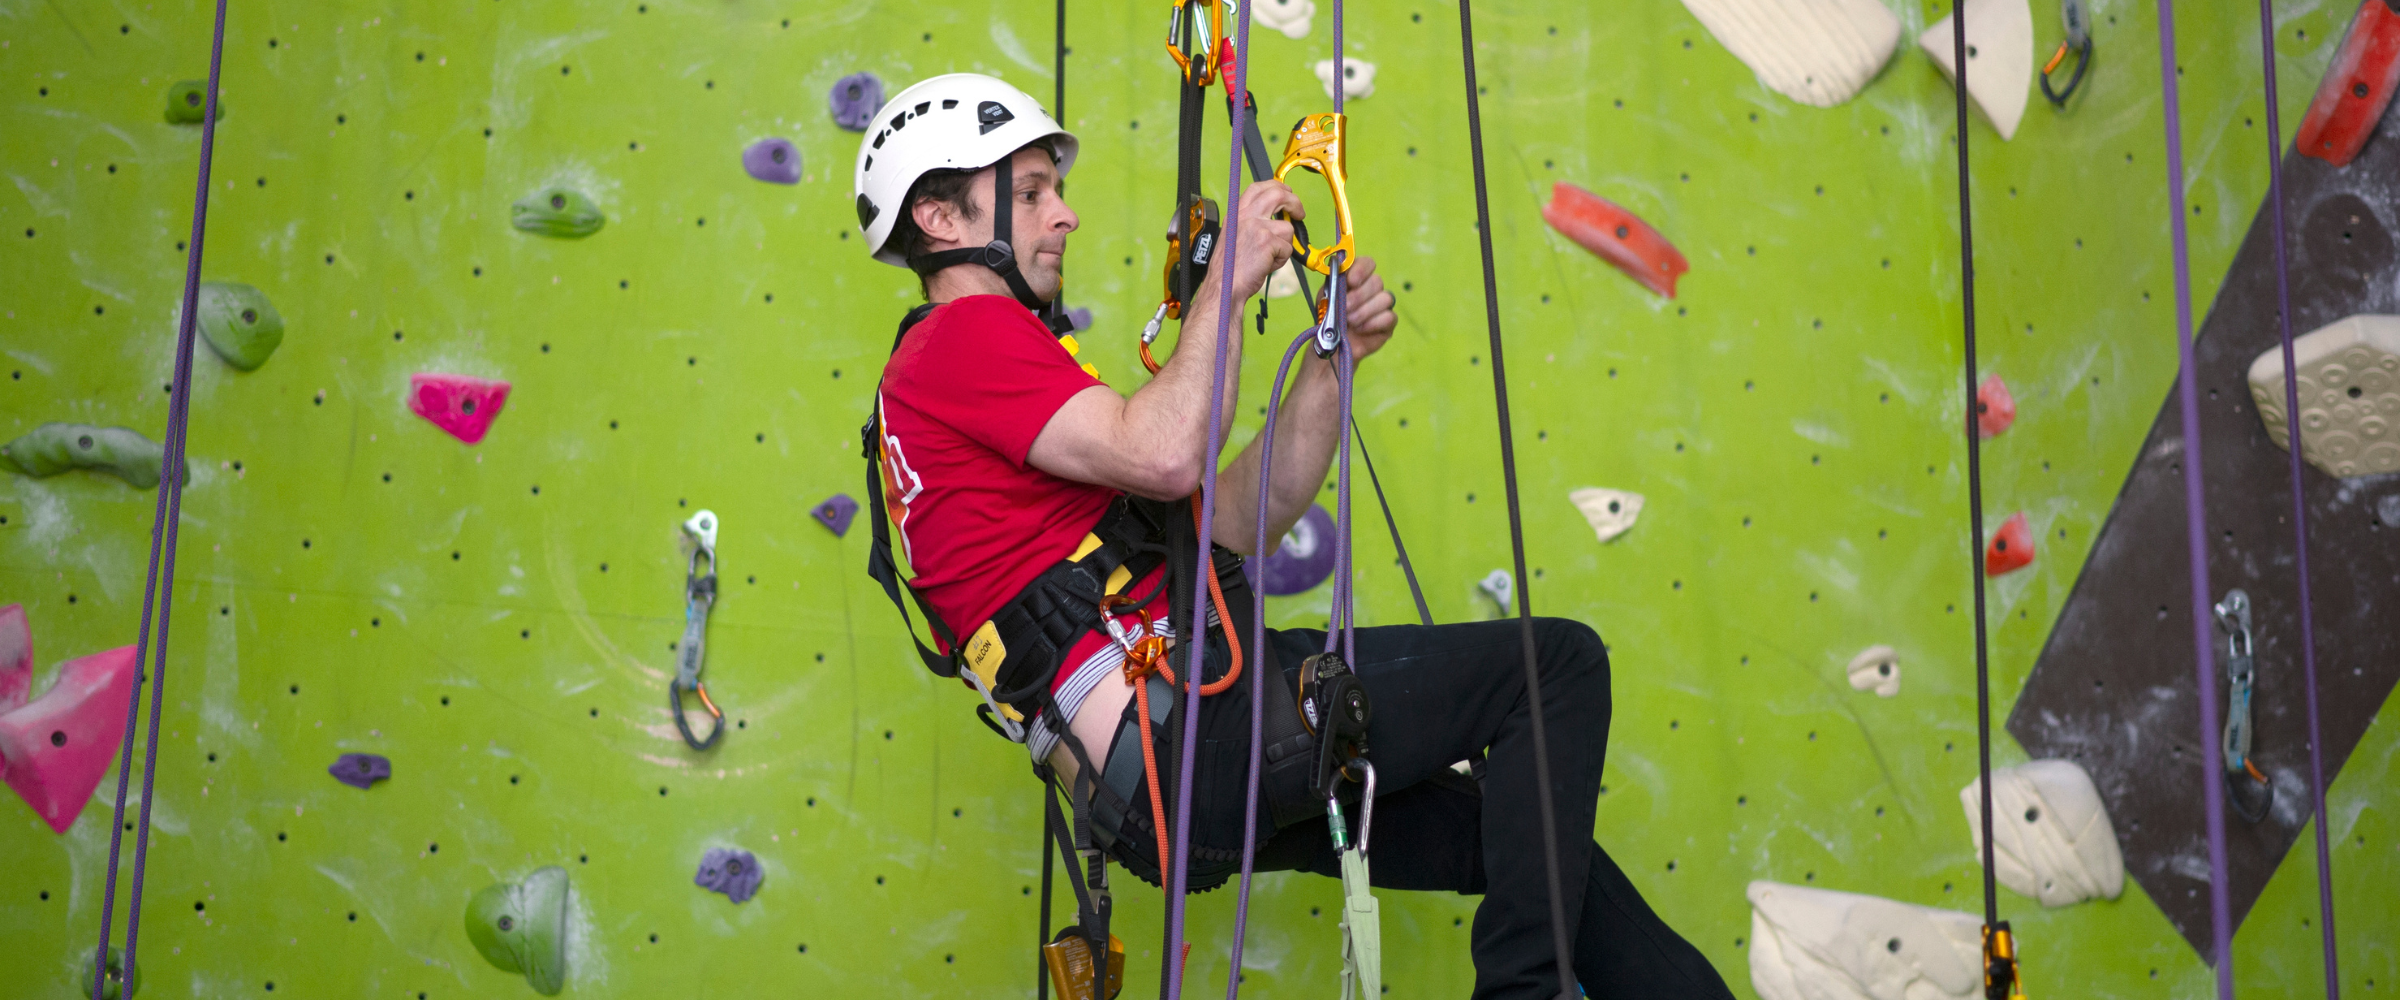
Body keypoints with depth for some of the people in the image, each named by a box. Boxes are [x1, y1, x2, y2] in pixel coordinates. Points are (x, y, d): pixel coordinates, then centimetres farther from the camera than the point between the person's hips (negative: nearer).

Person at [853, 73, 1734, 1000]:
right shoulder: (964, 335, -4)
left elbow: (1238, 519, 19)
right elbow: (1165, 456, -21)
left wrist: (1334, 356, 8)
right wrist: (1227, 282, -8)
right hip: (1183, 728, -10)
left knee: (1537, 843, 13)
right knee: (1560, 662, -8)